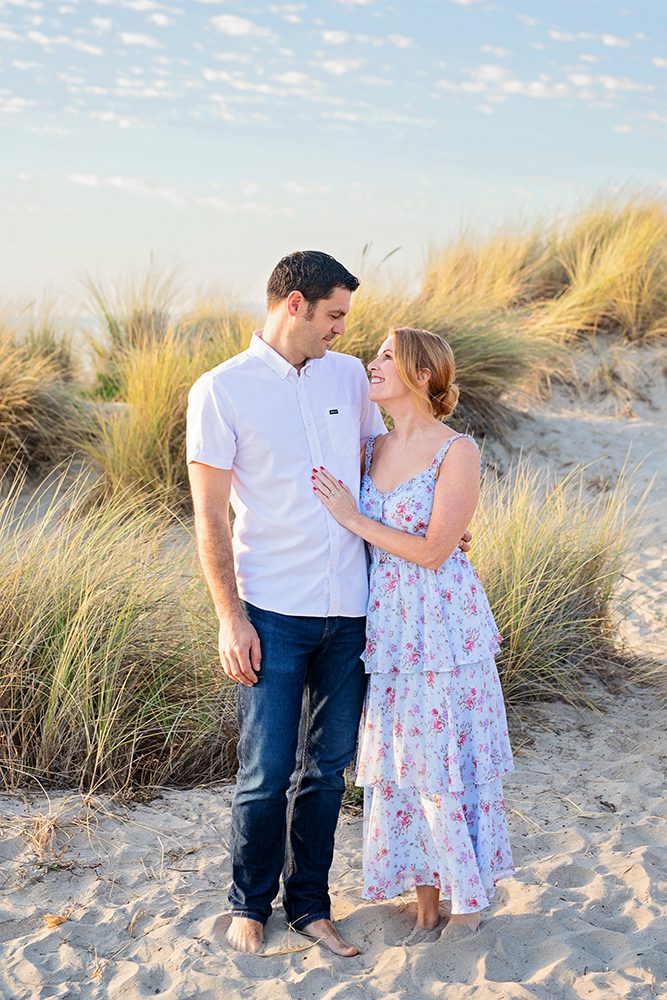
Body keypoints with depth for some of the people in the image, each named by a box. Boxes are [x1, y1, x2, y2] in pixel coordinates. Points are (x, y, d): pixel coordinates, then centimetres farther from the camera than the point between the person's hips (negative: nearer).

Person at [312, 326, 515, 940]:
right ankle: (425, 898, 22)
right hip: (386, 624, 6)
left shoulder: (458, 452, -9)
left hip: (443, 623, -6)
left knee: (450, 756, 2)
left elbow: (433, 550, -14)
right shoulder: (370, 451, 8)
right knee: (399, 761, 9)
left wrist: (354, 519, -12)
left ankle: (469, 895, 19)